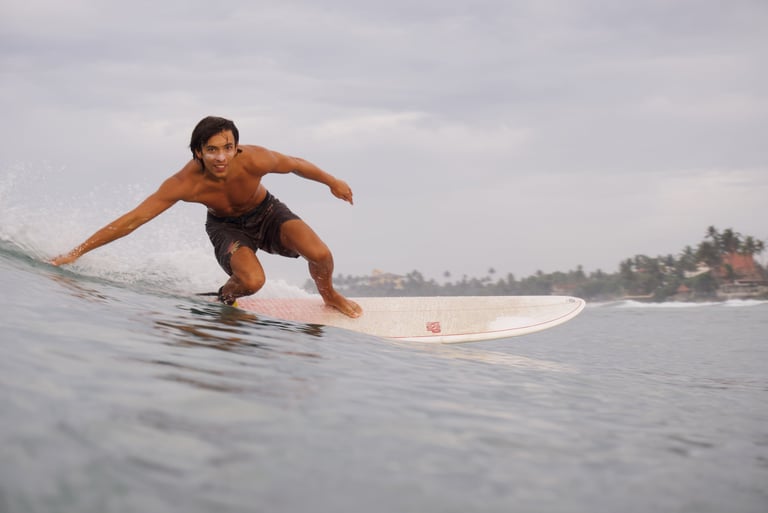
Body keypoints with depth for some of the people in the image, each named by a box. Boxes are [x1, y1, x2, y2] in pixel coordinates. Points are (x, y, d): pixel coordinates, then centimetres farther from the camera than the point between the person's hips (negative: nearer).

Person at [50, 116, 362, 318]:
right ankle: (226, 295, 6)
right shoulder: (185, 183, -34)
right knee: (251, 280, -31)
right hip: (226, 226, -1)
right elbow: (132, 219, -30)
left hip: (266, 213, 1)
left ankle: (329, 295, 15)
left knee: (320, 255, -21)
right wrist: (78, 252, -31)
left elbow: (296, 165, -12)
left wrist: (333, 182, 4)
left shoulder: (254, 160, -34)